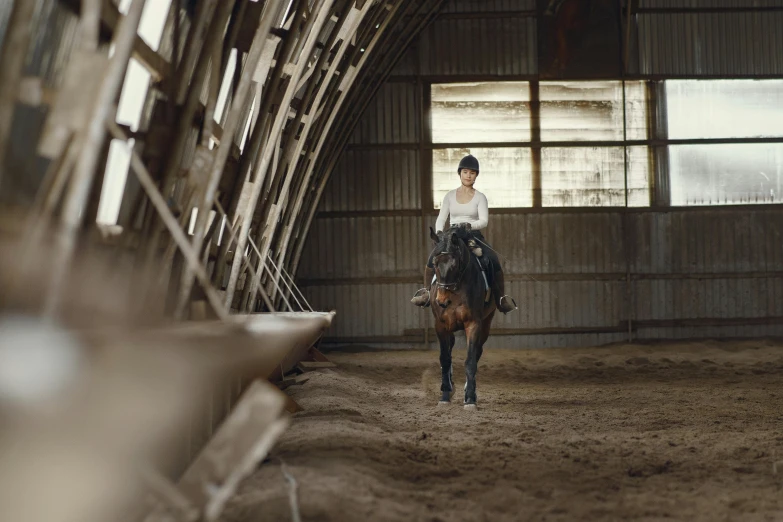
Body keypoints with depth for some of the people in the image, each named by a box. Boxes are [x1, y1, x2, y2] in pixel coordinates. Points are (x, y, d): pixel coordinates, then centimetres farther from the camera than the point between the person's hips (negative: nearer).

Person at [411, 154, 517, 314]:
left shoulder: (480, 197, 4)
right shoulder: (450, 196, 10)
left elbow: (484, 221, -8)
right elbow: (441, 219, 6)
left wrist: (469, 225, -27)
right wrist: (439, 233, -14)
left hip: (474, 236, -1)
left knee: (493, 258, -27)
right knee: (433, 256, -28)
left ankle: (501, 298, -17)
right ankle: (426, 292, -16)